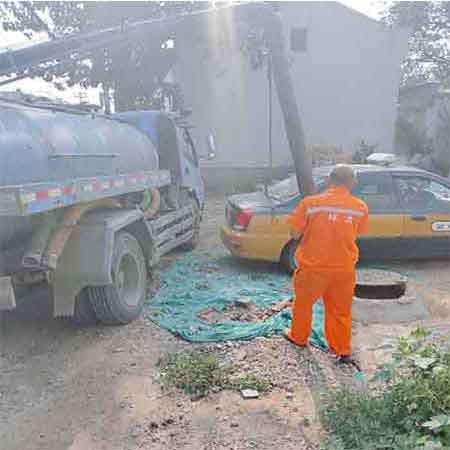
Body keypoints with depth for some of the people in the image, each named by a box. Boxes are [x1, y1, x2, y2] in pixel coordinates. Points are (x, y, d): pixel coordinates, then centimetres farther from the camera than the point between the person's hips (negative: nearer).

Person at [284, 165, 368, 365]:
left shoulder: (310, 203, -13)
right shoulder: (361, 207, -4)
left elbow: (295, 234, -8)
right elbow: (357, 234, 9)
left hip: (313, 266, -2)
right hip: (344, 268, 2)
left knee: (303, 303, 21)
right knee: (340, 310, 17)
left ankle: (298, 337, 39)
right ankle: (343, 351, 27)